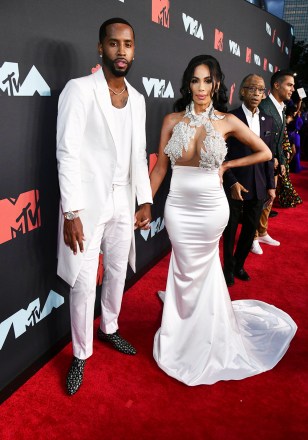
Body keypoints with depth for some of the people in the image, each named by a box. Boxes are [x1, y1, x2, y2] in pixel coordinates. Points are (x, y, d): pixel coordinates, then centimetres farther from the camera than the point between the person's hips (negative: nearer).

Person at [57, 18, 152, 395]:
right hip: (88, 203, -6)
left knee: (118, 272, 18)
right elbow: (67, 153, -14)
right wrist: (71, 212, -18)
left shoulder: (137, 99, 9)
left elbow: (138, 154, 11)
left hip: (123, 202, 6)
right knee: (84, 283, 1)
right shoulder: (79, 90, -9)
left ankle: (109, 328, 42)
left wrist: (145, 200, 4)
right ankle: (81, 354, 22)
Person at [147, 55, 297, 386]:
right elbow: (160, 167, 2)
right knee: (191, 269, 11)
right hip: (179, 207, 1)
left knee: (199, 270, 15)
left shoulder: (227, 122, -4)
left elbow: (265, 152, 6)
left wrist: (227, 165, 2)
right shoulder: (172, 120, -1)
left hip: (211, 209, 0)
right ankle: (190, 335, 36)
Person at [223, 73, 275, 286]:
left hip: (259, 188, 5)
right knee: (231, 231, 10)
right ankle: (229, 269, 29)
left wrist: (271, 185, 8)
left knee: (250, 230, 14)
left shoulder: (268, 121, 8)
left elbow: (268, 156, 11)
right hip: (235, 186, -5)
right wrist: (232, 183, -17)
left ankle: (239, 265, 35)